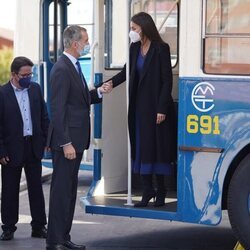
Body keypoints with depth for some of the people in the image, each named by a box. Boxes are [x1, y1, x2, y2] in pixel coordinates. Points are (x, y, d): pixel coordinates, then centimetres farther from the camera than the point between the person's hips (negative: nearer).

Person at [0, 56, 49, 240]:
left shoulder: (35, 89, 5)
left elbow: (44, 116, 11)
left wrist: (47, 140, 5)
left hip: (34, 147, 4)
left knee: (36, 187, 8)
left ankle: (39, 226, 16)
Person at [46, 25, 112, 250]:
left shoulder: (73, 67, 14)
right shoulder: (62, 69, -16)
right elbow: (57, 109, -20)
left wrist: (99, 92, 8)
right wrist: (66, 143, -22)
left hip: (76, 139, 10)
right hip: (66, 140, -10)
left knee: (70, 190, 14)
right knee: (61, 191, -6)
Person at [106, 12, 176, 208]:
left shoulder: (161, 49, -11)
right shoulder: (135, 48, 7)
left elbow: (167, 80, -11)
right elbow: (127, 72, 16)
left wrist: (162, 109, -15)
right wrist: (111, 83, -3)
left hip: (156, 105, -6)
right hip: (139, 105, 6)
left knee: (157, 147, 1)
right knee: (141, 147, 7)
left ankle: (160, 191, 12)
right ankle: (147, 190, 14)